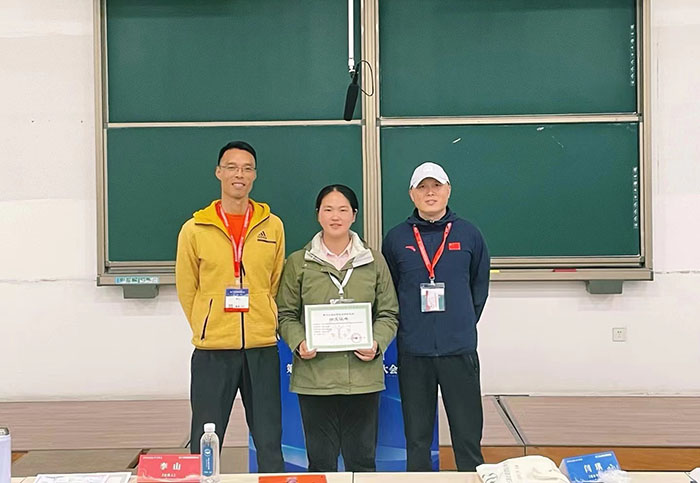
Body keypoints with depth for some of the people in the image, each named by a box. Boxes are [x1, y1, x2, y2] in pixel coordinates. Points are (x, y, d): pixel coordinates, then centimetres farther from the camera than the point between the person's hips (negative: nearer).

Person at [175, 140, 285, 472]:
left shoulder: (272, 226, 5)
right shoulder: (194, 229, 1)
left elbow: (276, 284, 11)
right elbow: (186, 288, 6)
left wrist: (264, 324, 7)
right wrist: (207, 329, 5)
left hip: (262, 348, 1)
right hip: (211, 351, -1)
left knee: (269, 442, 9)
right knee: (204, 444, 6)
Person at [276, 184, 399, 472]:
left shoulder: (374, 261, 8)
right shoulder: (298, 262, 5)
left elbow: (388, 314, 9)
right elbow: (286, 314, 5)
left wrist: (377, 344, -10)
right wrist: (298, 343, -13)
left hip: (363, 376, 1)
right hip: (314, 376, -1)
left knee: (362, 460, 10)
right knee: (320, 462, 7)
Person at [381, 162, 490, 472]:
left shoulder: (469, 234, 3)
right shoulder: (396, 238, 3)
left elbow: (479, 285, 12)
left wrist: (464, 323, 9)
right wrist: (404, 327, 7)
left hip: (460, 349, 0)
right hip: (413, 352, 1)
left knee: (468, 434, 5)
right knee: (416, 436, 10)